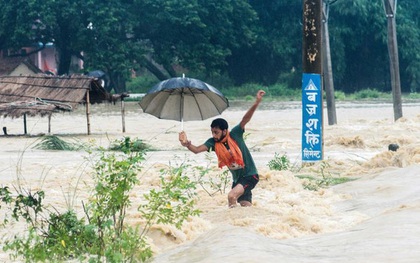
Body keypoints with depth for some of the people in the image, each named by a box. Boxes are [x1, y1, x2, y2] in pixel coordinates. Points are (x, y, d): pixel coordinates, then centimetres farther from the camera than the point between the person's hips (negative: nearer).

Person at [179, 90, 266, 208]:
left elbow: (245, 119, -26)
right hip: (237, 179, 7)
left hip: (250, 175, -7)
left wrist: (256, 103, -38)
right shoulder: (213, 142, -4)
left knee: (232, 196, -25)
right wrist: (187, 144, -37)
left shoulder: (235, 135, -16)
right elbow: (197, 149, -15)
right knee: (246, 206, 10)